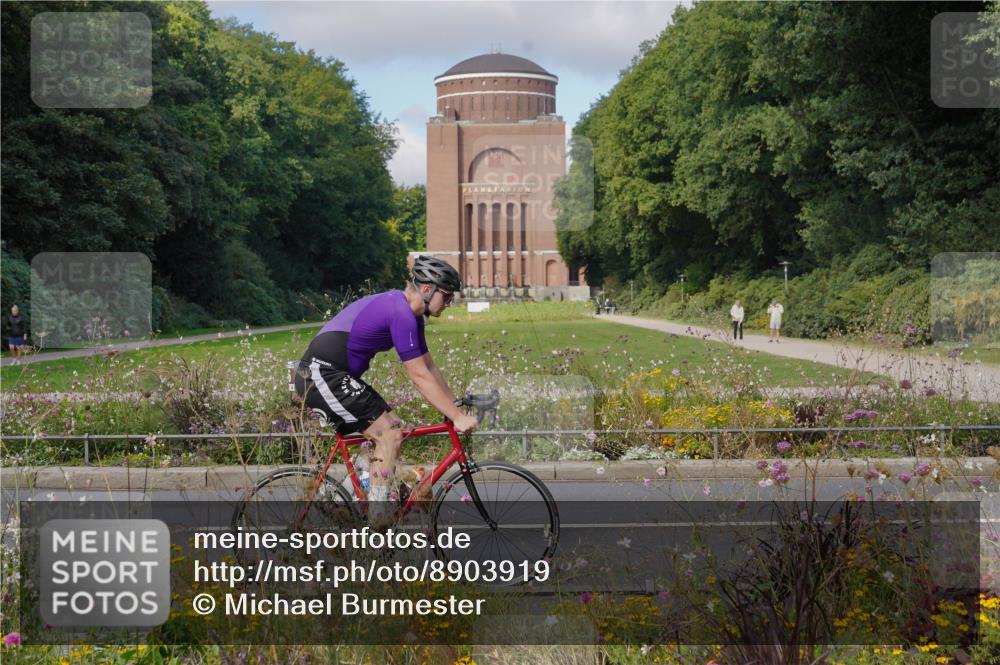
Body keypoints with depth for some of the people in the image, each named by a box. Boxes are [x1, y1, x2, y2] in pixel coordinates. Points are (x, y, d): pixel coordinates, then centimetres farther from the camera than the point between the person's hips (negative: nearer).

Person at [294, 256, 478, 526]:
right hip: (322, 375, -11)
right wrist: (458, 417, -17)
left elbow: (429, 367, 18)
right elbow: (420, 377, -19)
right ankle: (380, 520, -10)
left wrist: (457, 407, 15)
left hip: (330, 376, 11)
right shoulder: (401, 314, -19)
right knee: (390, 433, -12)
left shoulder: (410, 313, 13)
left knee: (393, 427, 11)